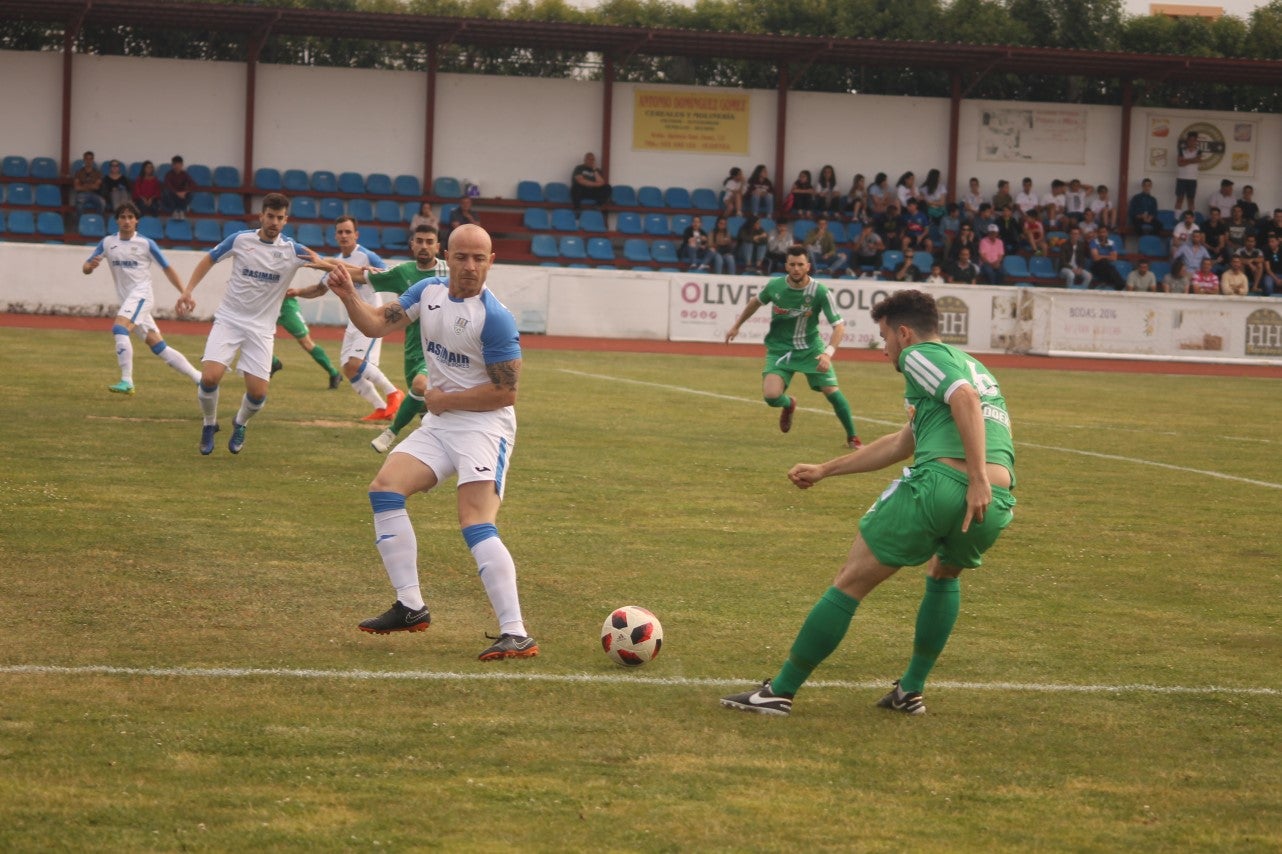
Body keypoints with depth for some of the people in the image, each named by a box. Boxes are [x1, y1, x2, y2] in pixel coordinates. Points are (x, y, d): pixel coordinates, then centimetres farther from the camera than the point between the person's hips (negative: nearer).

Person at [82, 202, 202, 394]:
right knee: (158, 346, 4)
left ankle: (127, 382, -28)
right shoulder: (107, 243, 8)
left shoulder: (146, 244, -2)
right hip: (126, 300, 5)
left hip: (141, 293, -5)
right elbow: (85, 268, 8)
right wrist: (90, 266, -17)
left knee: (119, 329, -27)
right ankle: (198, 378, 11)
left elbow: (167, 269, 4)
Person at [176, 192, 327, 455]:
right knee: (210, 377, -19)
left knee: (258, 392, -7)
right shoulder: (240, 240, -3)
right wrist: (188, 291, 0)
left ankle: (240, 424, 28)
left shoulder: (292, 251, -5)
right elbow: (208, 260, 10)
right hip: (228, 320, 0)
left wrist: (321, 263, -34)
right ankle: (209, 425, 10)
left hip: (261, 328, 1)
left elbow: (333, 266, -10)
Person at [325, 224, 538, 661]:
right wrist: (348, 296, -12)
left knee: (476, 525, -21)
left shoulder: (495, 318, -18)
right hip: (438, 425, 8)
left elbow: (505, 393, -17)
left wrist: (444, 399, -10)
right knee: (384, 488, -6)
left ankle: (516, 634, -25)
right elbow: (377, 324, 7)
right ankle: (411, 607, 2)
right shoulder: (429, 291, 5)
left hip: (483, 426, -8)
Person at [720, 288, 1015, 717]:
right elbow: (902, 444, 41)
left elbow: (965, 398, -15)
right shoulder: (971, 367, 34)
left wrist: (978, 479, -21)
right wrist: (824, 470, 45)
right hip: (1000, 504, 8)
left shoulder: (920, 355, 8)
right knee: (945, 575, 37)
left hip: (941, 483, -8)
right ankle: (911, 691, 30)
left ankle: (780, 692, 8)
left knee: (849, 584, 4)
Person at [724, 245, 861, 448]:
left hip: (810, 348, -1)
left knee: (831, 391, -11)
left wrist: (828, 353, -35)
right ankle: (788, 404, 22)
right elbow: (755, 302, 12)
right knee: (771, 395, -18)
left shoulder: (820, 292, -19)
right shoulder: (774, 286, -11)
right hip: (779, 348, 1)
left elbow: (839, 325, -20)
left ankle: (852, 437, 11)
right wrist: (736, 326, 19)